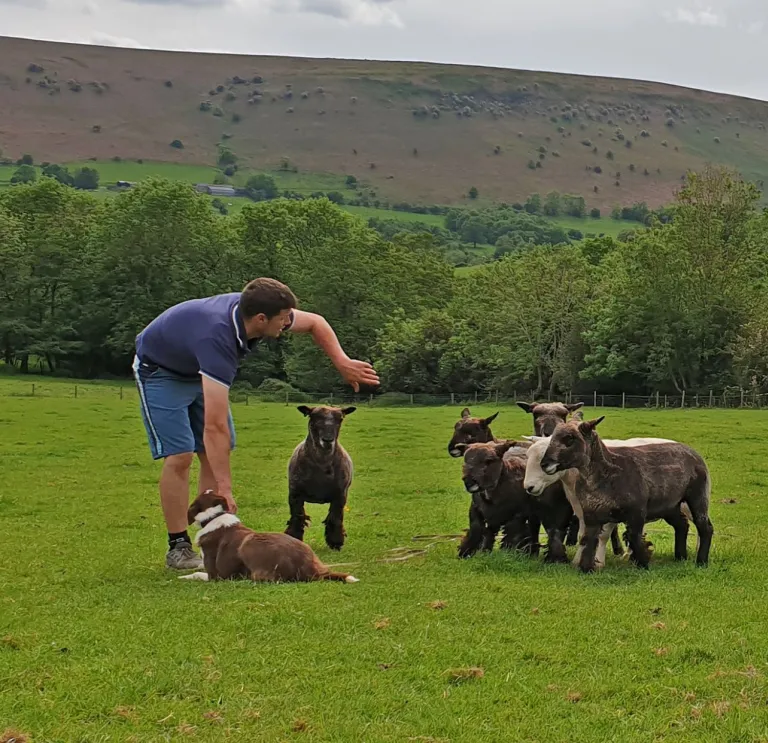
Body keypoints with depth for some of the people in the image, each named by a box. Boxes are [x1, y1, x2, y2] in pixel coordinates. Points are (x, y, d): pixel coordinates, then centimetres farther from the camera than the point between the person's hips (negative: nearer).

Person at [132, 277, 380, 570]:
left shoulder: (252, 310, -21)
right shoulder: (217, 339, -43)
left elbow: (314, 322, 1)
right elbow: (215, 425, -45)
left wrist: (342, 362, -12)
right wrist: (224, 489, -46)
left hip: (198, 370, 8)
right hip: (159, 370, -8)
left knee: (214, 456, 1)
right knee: (179, 456, -17)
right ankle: (178, 546, -6)